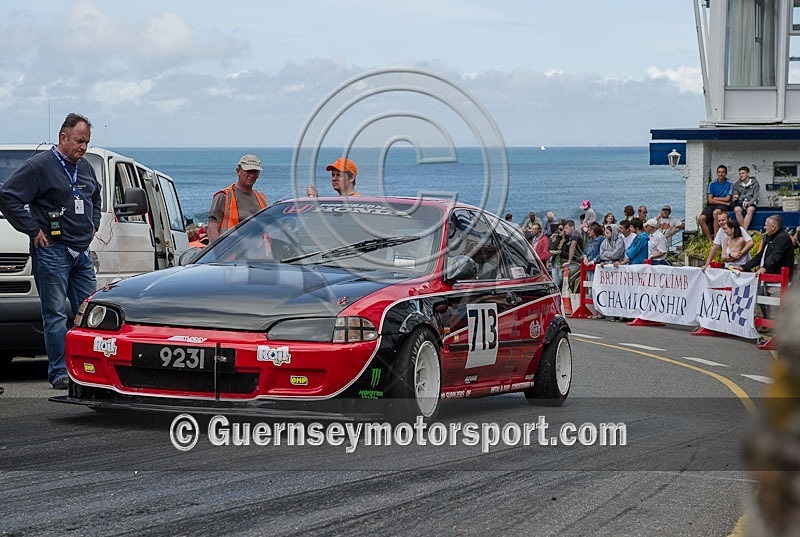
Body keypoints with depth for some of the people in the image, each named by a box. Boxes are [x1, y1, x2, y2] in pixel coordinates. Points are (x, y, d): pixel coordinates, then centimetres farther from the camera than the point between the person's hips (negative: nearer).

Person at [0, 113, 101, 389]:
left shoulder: (85, 169, 16)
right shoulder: (39, 165, -9)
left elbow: (96, 199, 36)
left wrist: (92, 225, 19)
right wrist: (33, 230, -13)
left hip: (82, 251, 7)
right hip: (52, 250, -7)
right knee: (55, 313, -6)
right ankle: (59, 372, -5)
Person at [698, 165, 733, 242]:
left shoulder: (729, 185, 6)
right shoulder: (712, 184, 10)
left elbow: (727, 199, -3)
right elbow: (710, 200, 1)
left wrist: (715, 198, 2)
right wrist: (724, 202, -6)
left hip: (723, 206, -3)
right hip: (711, 206, 3)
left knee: (716, 212, -39)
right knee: (701, 218, -25)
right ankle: (710, 240, -18)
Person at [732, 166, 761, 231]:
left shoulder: (754, 183, 8)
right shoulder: (737, 184, 14)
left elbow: (757, 196, 3)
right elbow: (735, 197, 13)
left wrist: (749, 202, -15)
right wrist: (735, 198, -12)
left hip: (750, 203, -1)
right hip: (740, 202, 1)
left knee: (750, 210, -37)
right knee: (737, 210, -35)